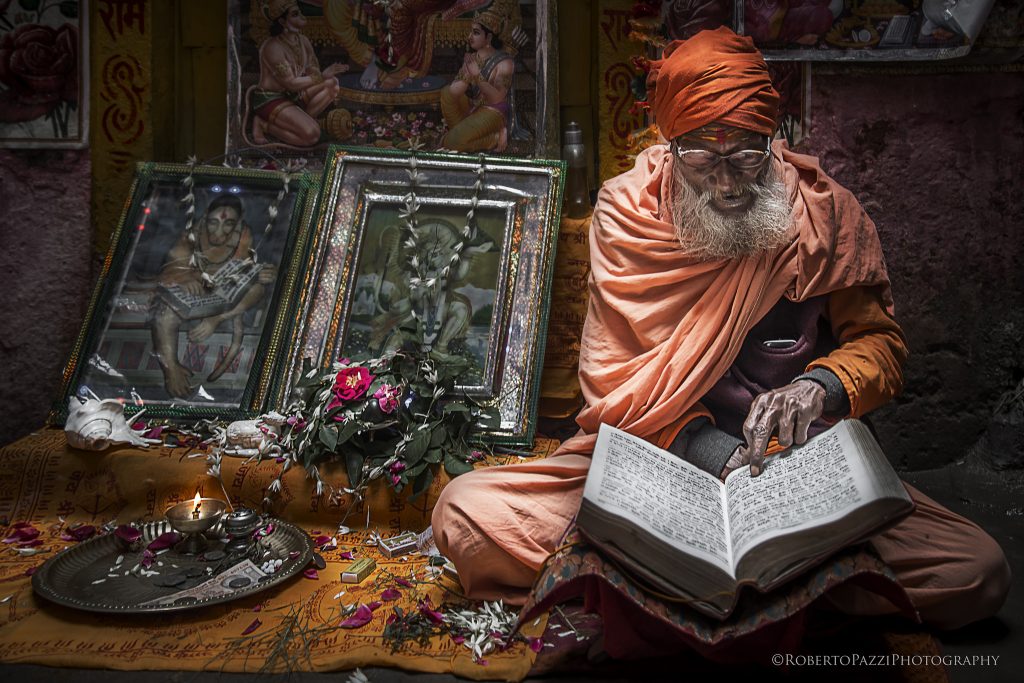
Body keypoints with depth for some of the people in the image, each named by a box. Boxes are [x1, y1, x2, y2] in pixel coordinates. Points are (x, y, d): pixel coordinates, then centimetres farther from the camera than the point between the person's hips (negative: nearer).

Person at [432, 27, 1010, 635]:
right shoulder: (627, 214, -4)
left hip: (801, 464, 2)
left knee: (979, 574, -21)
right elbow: (612, 373, -5)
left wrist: (819, 384, -20)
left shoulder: (826, 213, -2)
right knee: (466, 516, -21)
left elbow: (880, 342, 4)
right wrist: (699, 445, -22)